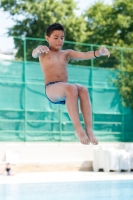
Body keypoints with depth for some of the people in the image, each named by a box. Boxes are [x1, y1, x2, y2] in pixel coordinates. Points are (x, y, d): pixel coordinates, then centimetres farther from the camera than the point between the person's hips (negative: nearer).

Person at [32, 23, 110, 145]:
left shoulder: (66, 53, 20)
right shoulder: (44, 52, 11)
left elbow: (83, 55, 5)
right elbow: (34, 54, -13)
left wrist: (98, 53, -15)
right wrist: (38, 50, -38)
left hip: (65, 90, 4)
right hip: (51, 89, -4)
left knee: (83, 90, -29)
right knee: (71, 88, -36)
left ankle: (89, 129, -37)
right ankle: (78, 128, -38)